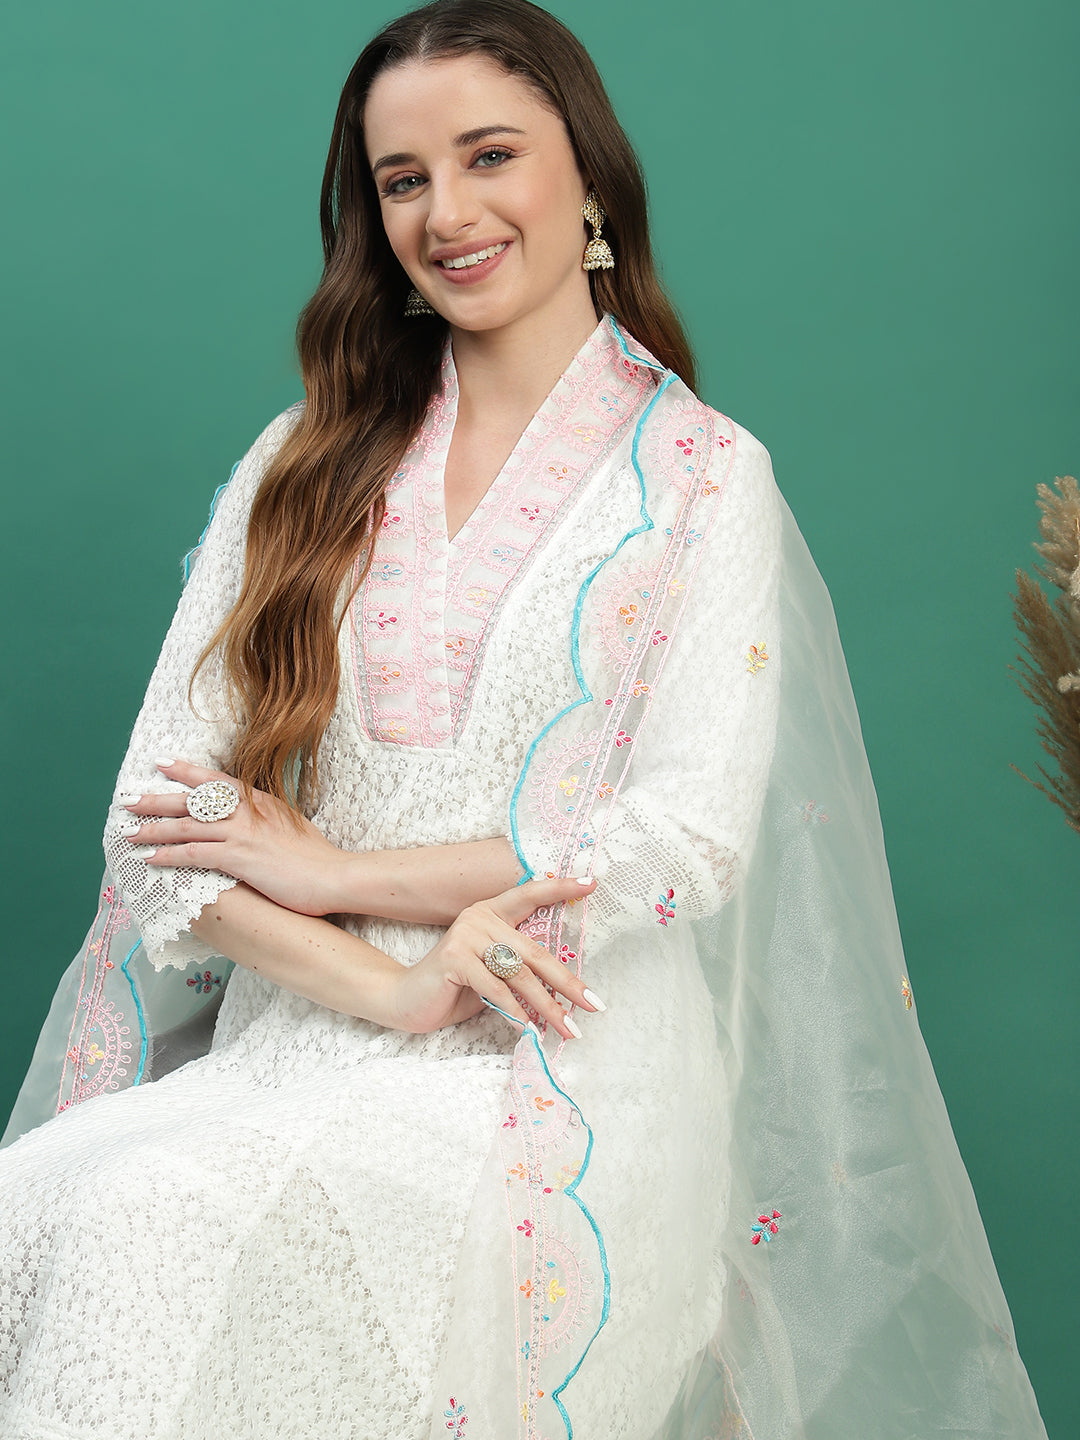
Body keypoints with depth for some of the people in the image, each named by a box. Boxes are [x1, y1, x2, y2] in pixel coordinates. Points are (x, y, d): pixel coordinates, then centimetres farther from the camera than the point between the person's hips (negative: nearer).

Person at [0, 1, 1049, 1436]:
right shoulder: (307, 465, 13)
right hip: (294, 1045, 3)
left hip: (570, 1083, -3)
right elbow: (164, 808, 5)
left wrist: (338, 872, -5)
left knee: (163, 1216, -31)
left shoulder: (704, 477, 5)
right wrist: (391, 983, -12)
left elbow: (690, 836, -6)